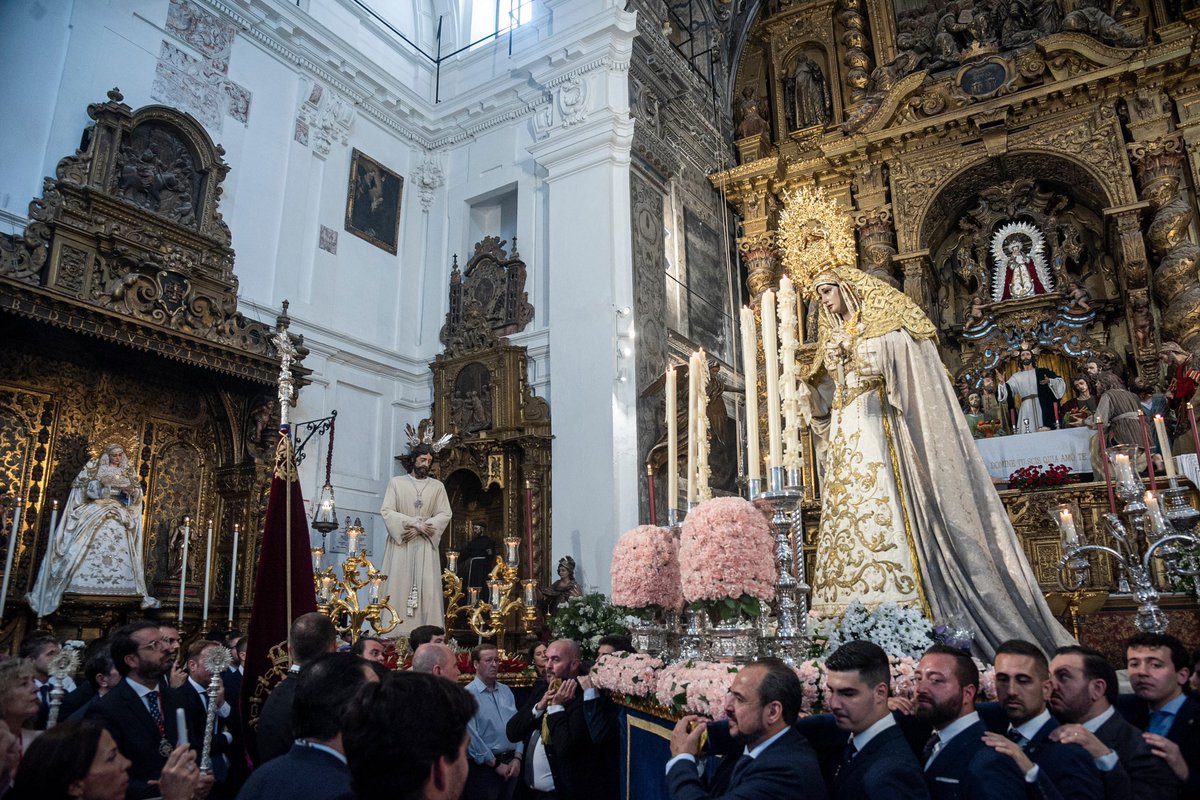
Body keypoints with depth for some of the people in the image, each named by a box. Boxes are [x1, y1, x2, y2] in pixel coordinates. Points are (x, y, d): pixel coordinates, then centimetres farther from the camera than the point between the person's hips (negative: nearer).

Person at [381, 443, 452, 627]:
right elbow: (387, 511, -1)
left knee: (427, 589, -6)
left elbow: (445, 515, 4)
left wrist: (419, 529, -10)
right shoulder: (396, 482, 8)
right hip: (400, 544, -1)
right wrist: (416, 523, -12)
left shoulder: (437, 486, 12)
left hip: (426, 545, 1)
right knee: (398, 587, -6)